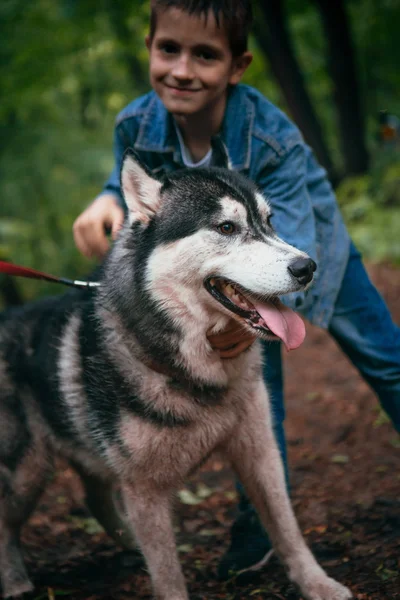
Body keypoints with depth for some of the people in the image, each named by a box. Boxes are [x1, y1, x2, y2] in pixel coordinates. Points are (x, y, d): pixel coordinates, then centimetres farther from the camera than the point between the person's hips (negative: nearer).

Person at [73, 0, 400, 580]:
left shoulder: (275, 140, -41)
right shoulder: (136, 125, -29)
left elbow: (292, 249, -47)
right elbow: (133, 175, -7)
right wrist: (109, 201, -31)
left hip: (308, 236, -2)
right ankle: (261, 517, 18)